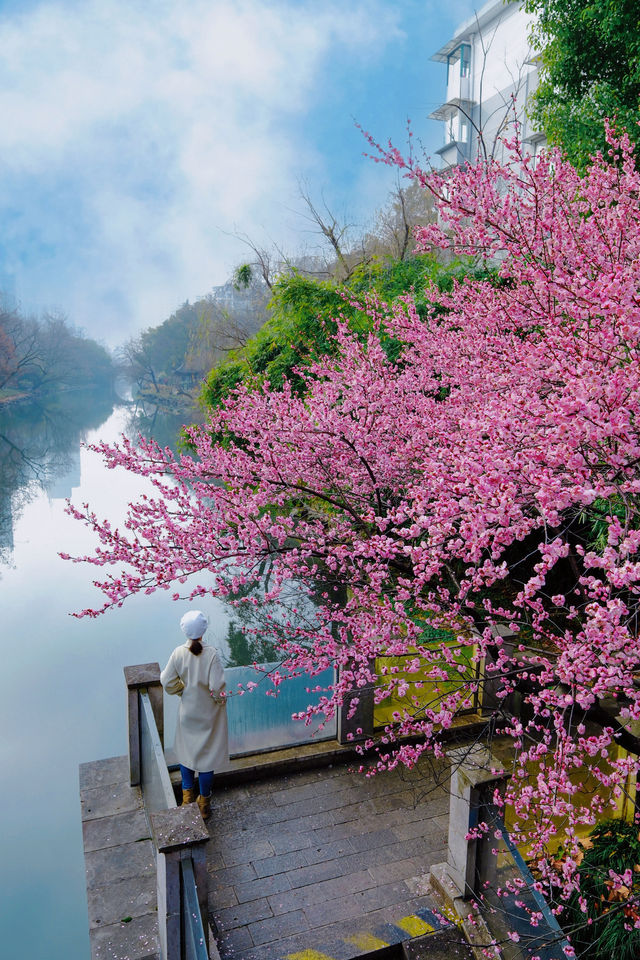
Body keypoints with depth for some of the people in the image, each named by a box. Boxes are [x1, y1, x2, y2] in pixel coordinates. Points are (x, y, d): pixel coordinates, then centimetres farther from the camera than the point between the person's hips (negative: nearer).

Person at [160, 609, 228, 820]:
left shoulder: (178, 653, -17)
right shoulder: (211, 654, -26)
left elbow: (168, 682, -8)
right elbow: (217, 686, -26)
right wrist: (220, 700, -5)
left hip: (188, 711, 2)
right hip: (208, 713, -2)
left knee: (186, 750, 23)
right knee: (207, 754, 14)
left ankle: (187, 798, 33)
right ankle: (204, 804, 28)